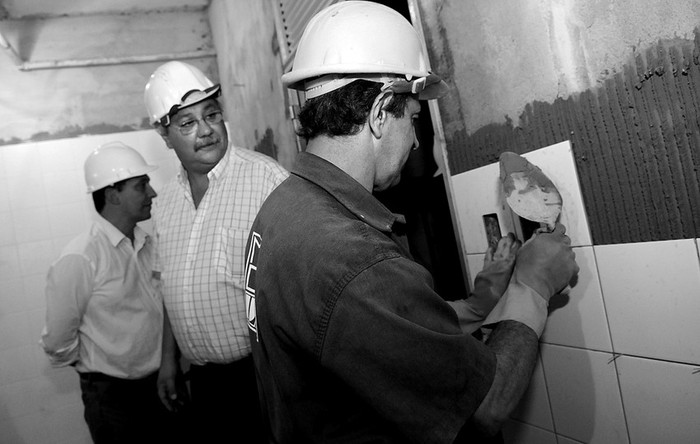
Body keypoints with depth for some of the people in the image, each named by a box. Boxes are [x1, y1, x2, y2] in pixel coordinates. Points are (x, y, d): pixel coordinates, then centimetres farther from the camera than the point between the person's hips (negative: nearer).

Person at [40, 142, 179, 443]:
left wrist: (166, 367, 7)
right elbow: (57, 342, -13)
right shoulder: (79, 260, -19)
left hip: (162, 382, 6)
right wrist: (98, 370, 1)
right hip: (113, 394, -6)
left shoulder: (148, 245, 0)